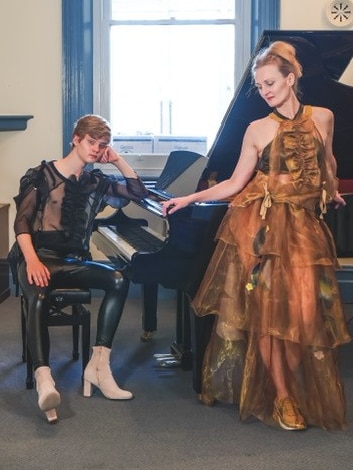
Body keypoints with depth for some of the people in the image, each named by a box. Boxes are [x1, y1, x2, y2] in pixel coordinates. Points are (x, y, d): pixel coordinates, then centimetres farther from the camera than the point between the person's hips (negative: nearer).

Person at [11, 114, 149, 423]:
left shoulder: (96, 182, 15)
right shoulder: (42, 175, 2)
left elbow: (138, 192, 17)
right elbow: (22, 222, -4)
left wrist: (118, 160, 9)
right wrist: (32, 260, -21)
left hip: (75, 261, 4)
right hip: (42, 258, -4)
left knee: (119, 280, -26)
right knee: (38, 298, -38)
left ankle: (99, 366, -27)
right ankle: (44, 379, -55)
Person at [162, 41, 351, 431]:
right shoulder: (258, 129, 0)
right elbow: (235, 183, 1)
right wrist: (189, 199, -7)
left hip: (306, 227, 2)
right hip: (262, 226, -1)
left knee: (305, 312, -3)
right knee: (268, 311, -3)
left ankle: (301, 390, 15)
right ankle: (282, 396, 7)